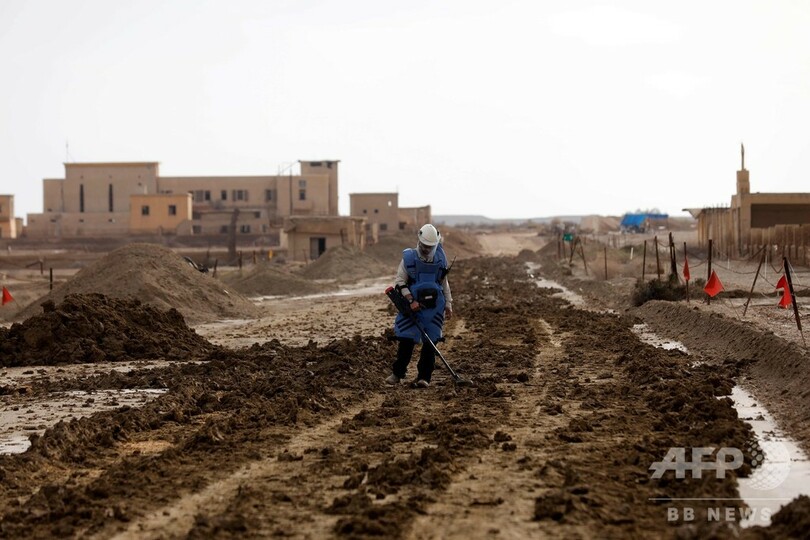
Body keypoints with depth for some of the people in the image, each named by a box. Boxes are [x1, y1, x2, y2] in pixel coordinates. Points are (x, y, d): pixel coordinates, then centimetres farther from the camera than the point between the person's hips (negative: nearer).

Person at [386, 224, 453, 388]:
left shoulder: (440, 259, 6)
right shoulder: (408, 258, -4)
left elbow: (444, 283, 16)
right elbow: (399, 282, -4)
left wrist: (448, 304, 14)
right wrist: (411, 301, -14)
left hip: (434, 307, 2)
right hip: (412, 307, -2)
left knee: (430, 342, -1)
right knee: (406, 341, -4)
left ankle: (423, 377, 5)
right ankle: (397, 373, 10)